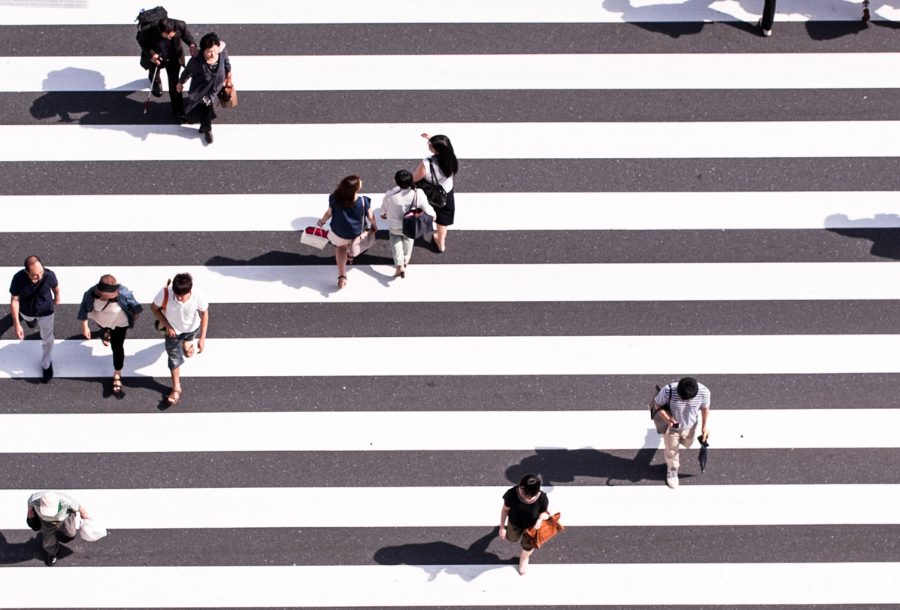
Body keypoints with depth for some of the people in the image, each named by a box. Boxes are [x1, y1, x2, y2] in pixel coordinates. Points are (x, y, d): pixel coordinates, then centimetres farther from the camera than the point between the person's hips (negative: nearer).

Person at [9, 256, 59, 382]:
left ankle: (46, 364, 43)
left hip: (46, 311, -1)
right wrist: (16, 324, -24)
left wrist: (57, 297, 10)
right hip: (27, 312, 1)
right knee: (31, 323, 37)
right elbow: (14, 300, -25)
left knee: (47, 340, 17)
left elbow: (55, 286, -12)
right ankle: (33, 321, 76)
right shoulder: (18, 279, -39)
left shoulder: (49, 275, -37)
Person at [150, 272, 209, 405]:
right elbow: (154, 308, -18)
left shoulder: (199, 296, -40)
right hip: (173, 330, -1)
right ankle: (176, 388, 33)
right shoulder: (165, 293, -40)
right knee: (174, 357, 10)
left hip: (192, 328, 1)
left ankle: (187, 342, 72)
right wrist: (167, 325, -20)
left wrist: (202, 338, -18)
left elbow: (204, 313, -19)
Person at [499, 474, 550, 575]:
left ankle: (524, 558, 64)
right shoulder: (512, 494, -39)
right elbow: (505, 509, -18)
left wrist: (541, 518, -39)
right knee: (511, 538, 33)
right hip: (514, 523, 1)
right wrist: (502, 527, -7)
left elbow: (544, 511, -15)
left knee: (527, 547, 26)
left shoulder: (542, 498, -38)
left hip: (531, 526, -1)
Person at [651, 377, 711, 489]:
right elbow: (658, 405, -20)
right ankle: (672, 469, 53)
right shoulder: (668, 391, -41)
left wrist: (704, 427, 2)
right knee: (671, 451, 21)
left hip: (690, 427, 3)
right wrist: (667, 419, -38)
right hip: (671, 426, -2)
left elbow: (705, 408, -11)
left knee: (687, 444, 33)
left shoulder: (704, 392, -34)